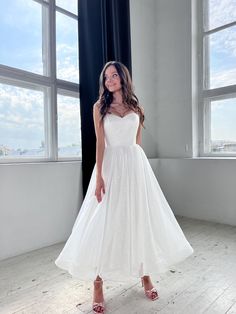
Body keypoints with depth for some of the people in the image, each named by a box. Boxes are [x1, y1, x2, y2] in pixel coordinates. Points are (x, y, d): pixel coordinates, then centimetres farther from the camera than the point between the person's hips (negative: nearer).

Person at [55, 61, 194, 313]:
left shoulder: (136, 106, 12)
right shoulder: (99, 107, 6)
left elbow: (138, 142, 15)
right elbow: (100, 143, -3)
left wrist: (136, 166, 15)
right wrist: (99, 176, -11)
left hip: (135, 165, 3)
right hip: (111, 166, -2)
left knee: (140, 219, 7)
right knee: (104, 222, -3)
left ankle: (145, 275, 24)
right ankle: (98, 286, 8)